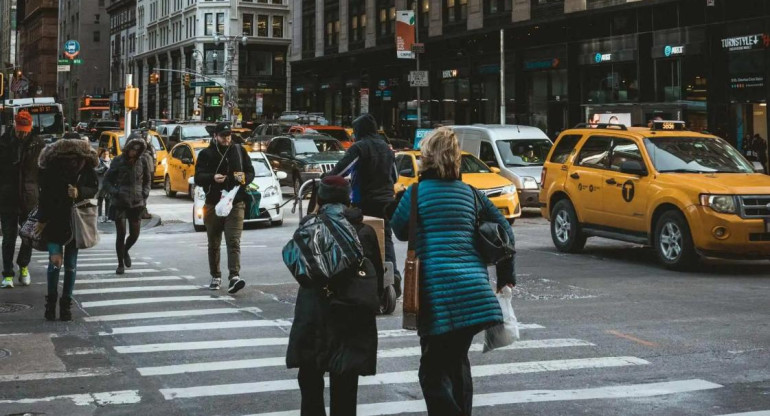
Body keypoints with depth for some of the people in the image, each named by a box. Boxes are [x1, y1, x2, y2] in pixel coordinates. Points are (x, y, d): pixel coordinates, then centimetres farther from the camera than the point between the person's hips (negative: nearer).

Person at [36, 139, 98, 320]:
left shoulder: (87, 168, -11)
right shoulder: (51, 168, -17)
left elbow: (93, 188, -1)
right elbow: (44, 195, -10)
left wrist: (79, 192, -22)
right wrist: (42, 220, -5)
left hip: (76, 223, 2)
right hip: (54, 222, -2)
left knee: (71, 264, 5)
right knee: (55, 261, -8)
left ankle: (66, 304, 16)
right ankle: (51, 302, 10)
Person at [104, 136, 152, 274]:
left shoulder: (142, 161, 2)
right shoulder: (118, 161, -5)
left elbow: (147, 179, 18)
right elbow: (106, 181, 1)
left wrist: (145, 193, 3)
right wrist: (115, 192, -14)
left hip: (137, 203, 2)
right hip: (120, 203, -2)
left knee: (134, 234, 5)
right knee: (121, 234, -2)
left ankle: (125, 250, 38)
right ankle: (120, 264, 12)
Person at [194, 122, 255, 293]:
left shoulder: (239, 151, 9)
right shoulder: (206, 154, 4)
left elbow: (251, 172, 12)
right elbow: (198, 178, -3)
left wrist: (244, 177, -12)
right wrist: (212, 178, -23)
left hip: (235, 204, -1)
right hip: (213, 204, 1)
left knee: (234, 242, -14)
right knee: (213, 244, 10)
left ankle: (234, 277, -24)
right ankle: (215, 277, 23)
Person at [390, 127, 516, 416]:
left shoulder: (417, 193, -2)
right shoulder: (470, 193, 12)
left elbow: (399, 230, 12)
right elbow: (504, 230, 17)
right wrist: (506, 277, 24)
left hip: (438, 294, -5)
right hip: (476, 291, 6)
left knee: (434, 371, -1)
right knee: (457, 360, 22)